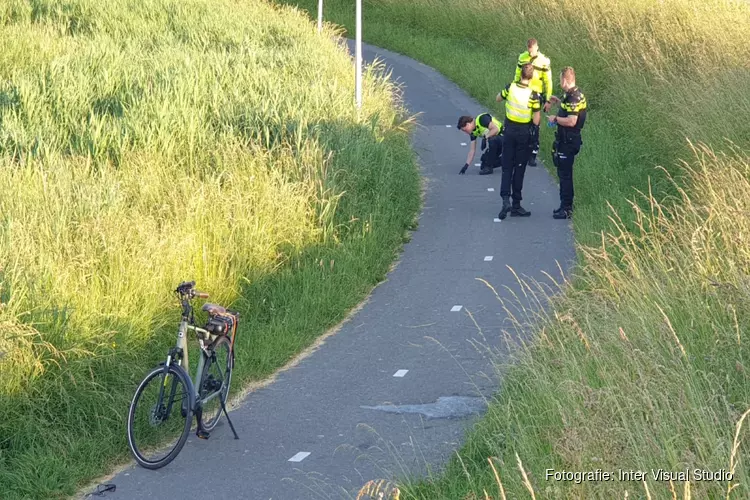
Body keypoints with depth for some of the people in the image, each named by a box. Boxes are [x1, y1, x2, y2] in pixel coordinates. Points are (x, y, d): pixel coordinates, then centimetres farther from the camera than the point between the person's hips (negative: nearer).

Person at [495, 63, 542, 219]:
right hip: (524, 134, -2)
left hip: (509, 131, 2)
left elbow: (498, 99, 13)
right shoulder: (534, 95, -15)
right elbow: (536, 121, -12)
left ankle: (505, 199, -11)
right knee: (519, 169, 7)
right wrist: (539, 109, 3)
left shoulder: (510, 88, -8)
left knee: (507, 167, 8)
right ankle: (516, 205, 10)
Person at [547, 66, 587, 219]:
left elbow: (571, 121, -29)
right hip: (567, 139, 10)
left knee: (565, 175, -4)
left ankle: (566, 209, 0)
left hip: (568, 142, -10)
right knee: (564, 173, 17)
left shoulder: (573, 97, -22)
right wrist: (559, 102, 24)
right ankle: (566, 205, 25)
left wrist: (556, 119, -15)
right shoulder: (575, 94, 10)